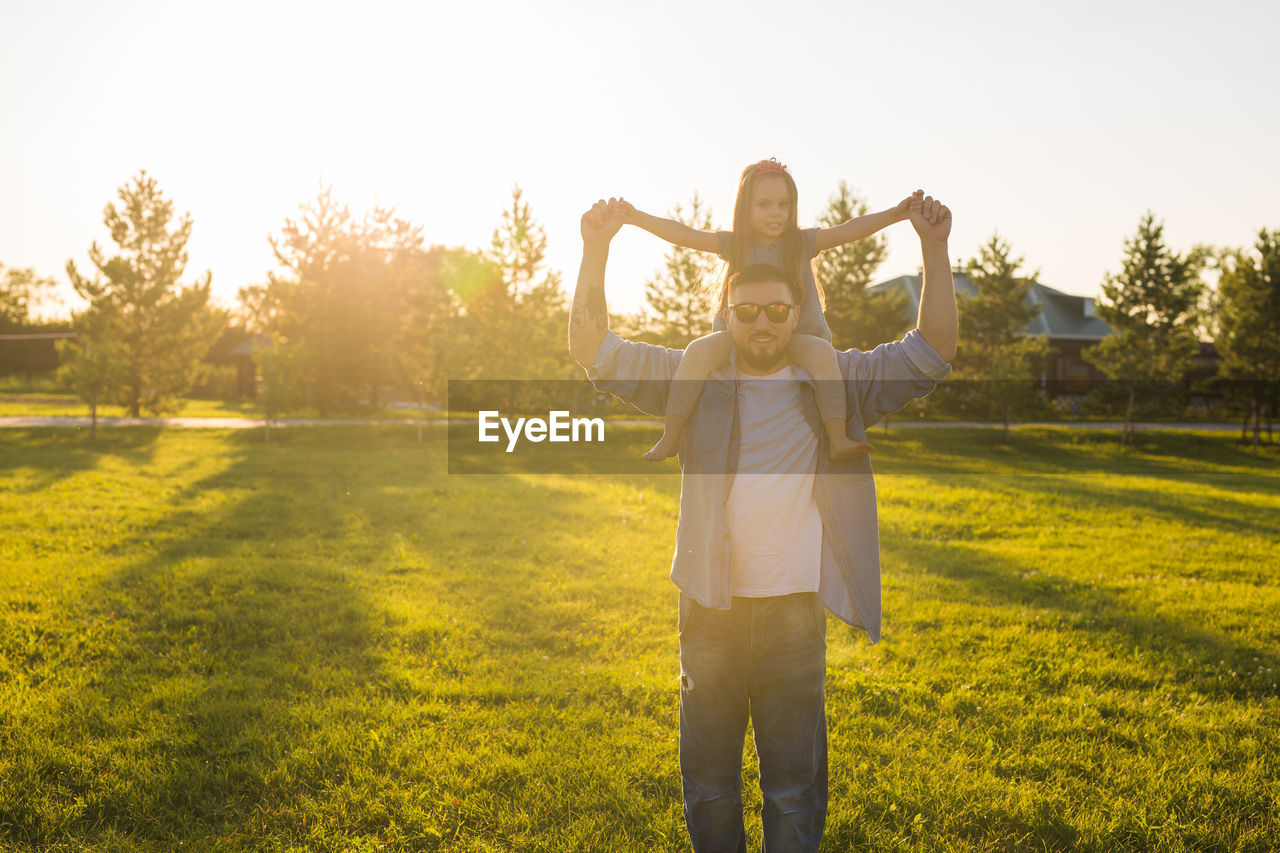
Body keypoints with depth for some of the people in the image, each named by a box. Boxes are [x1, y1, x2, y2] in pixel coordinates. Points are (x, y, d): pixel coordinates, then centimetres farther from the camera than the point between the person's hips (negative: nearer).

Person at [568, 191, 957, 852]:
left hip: (795, 608, -1)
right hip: (709, 606, 1)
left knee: (795, 779, 5)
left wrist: (934, 249, -9)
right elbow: (594, 351, 1)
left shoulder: (837, 382, 4)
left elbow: (930, 353, 0)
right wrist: (596, 251, -9)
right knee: (707, 772, 14)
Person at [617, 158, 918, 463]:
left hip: (796, 336, 0)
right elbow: (684, 235, -2)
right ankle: (670, 437, -21)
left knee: (823, 353, -31)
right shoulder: (734, 244, 2)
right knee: (697, 351, -26)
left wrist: (893, 214, -20)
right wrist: (638, 218, -12)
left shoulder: (803, 242, 1)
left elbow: (849, 230, -8)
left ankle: (837, 439, -34)